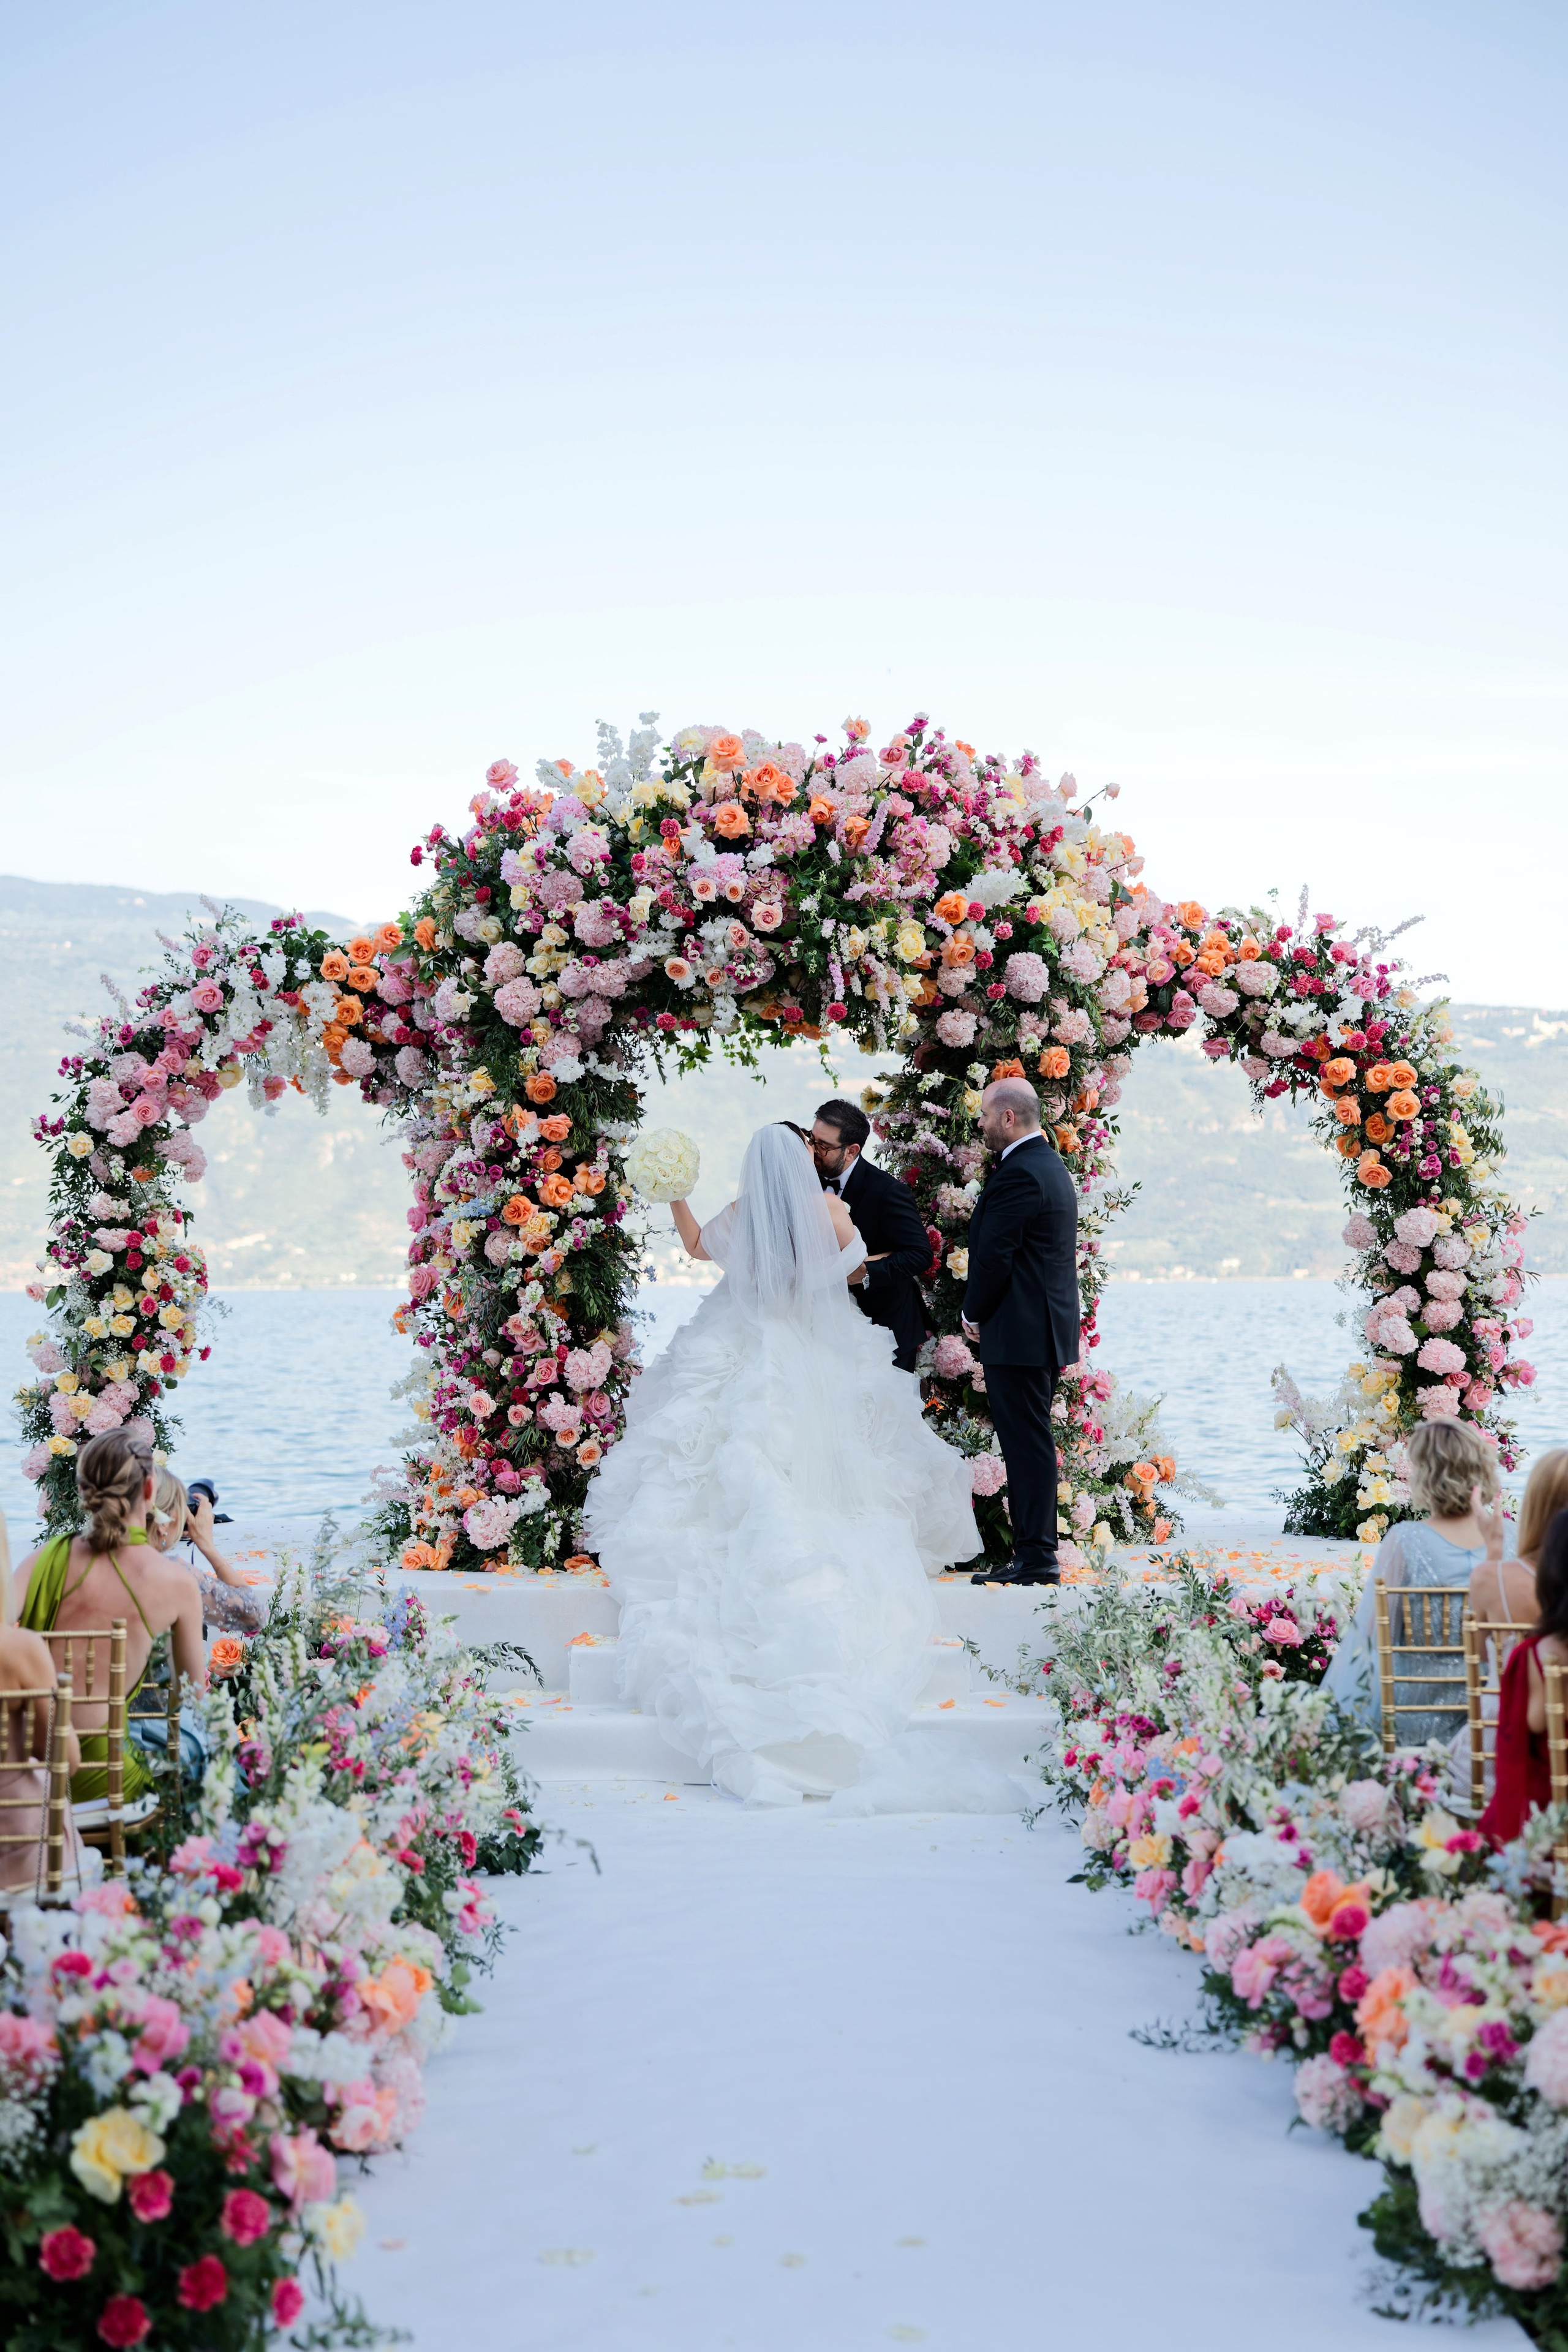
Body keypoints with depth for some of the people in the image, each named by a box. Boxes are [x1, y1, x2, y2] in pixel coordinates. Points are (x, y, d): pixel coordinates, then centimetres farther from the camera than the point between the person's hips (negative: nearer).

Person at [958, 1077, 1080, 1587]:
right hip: (1049, 1329, 10)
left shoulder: (1017, 1175, -16)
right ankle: (1038, 1550, 16)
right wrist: (983, 1313, 16)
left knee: (1027, 1444, -7)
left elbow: (993, 1257, -17)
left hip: (1018, 1332, -10)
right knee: (1032, 1443, 13)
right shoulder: (1051, 1167, 16)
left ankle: (1035, 1557, -5)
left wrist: (974, 1314, -2)